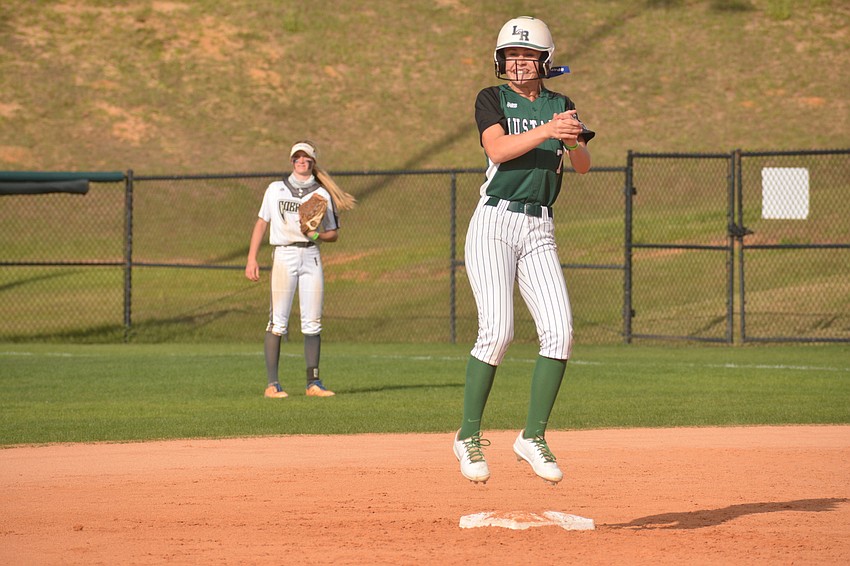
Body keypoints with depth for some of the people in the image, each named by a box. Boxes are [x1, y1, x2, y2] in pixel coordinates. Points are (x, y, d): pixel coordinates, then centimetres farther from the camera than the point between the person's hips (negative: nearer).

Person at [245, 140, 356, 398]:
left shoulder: (323, 195, 9)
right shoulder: (276, 189, 8)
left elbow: (333, 234, 11)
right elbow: (261, 223, 9)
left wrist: (316, 235, -11)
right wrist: (252, 259, -1)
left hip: (311, 257, 2)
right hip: (283, 256, -2)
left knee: (313, 323, 1)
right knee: (278, 321, -7)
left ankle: (313, 382, 6)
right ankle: (272, 384, -7)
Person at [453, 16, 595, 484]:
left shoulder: (560, 107, 12)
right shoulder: (491, 100, 3)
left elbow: (583, 166, -1)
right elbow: (498, 150, -16)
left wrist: (574, 140, -23)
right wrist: (545, 131, -30)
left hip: (539, 230, 4)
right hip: (494, 224, -4)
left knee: (559, 332, -9)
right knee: (497, 332, -16)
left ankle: (533, 437, 1)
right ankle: (469, 436, -3)